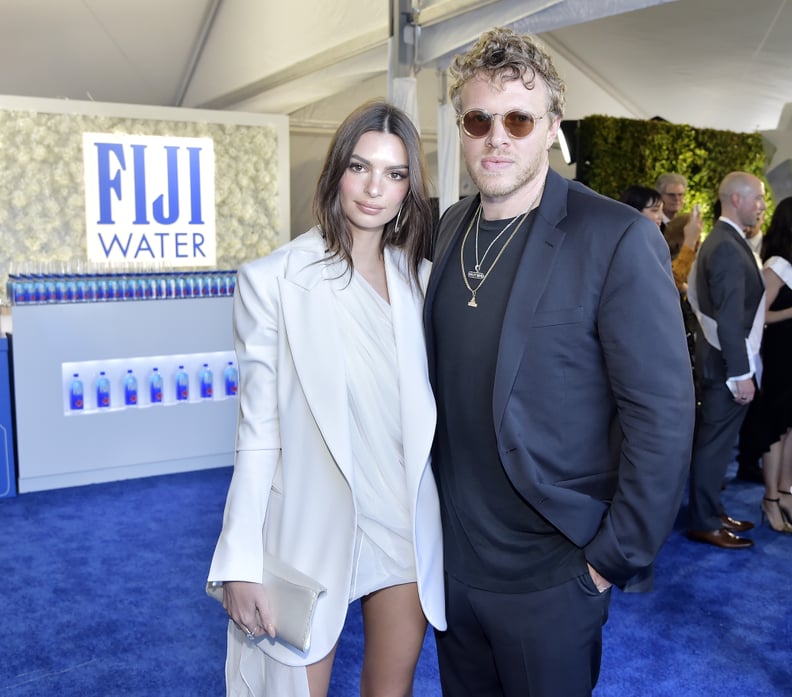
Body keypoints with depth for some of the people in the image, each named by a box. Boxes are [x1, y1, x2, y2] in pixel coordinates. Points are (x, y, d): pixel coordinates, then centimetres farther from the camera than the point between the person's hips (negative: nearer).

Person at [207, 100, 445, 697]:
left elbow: (429, 408, 9)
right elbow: (259, 431, -10)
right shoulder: (272, 280, -11)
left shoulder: (421, 278, 3)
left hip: (409, 522, 4)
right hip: (313, 524, -4)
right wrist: (240, 565, -11)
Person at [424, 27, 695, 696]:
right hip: (452, 552, 6)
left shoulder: (618, 239, -17)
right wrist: (429, 502, 10)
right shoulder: (451, 226, 3)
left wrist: (613, 560, -13)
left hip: (547, 575, -5)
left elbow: (663, 417, -16)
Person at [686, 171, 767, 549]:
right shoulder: (728, 247, -19)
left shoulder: (722, 240, 12)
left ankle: (712, 511, 29)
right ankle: (704, 523, 12)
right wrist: (741, 373, -22)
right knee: (715, 442, 0)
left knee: (715, 440, 17)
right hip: (727, 362, -10)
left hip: (721, 358, 10)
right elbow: (730, 318, -23)